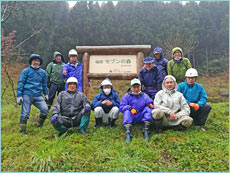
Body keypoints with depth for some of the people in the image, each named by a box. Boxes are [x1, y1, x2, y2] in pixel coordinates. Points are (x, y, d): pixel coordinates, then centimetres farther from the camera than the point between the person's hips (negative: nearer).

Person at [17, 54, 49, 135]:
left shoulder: (43, 72, 13)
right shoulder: (26, 71, 2)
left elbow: (44, 84, 23)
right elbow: (20, 83, 1)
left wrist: (46, 94, 23)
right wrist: (19, 95, -4)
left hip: (38, 95, 3)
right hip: (27, 95, -3)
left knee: (45, 109, -10)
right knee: (25, 113, -1)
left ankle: (40, 125, 15)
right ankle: (22, 130, 13)